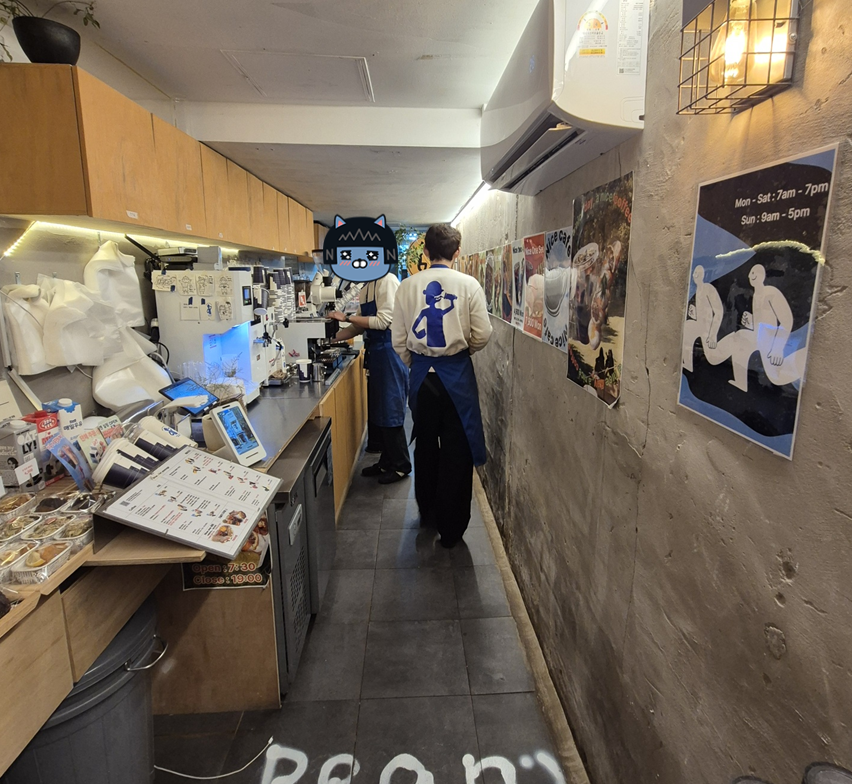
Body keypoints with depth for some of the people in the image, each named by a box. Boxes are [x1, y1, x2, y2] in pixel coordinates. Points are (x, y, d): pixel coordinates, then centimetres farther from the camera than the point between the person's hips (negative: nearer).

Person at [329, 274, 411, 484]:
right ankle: (387, 461, 27)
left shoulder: (387, 281, -13)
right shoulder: (366, 287, 14)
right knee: (378, 411, 14)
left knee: (390, 411, -1)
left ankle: (401, 465, 14)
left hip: (389, 352, -9)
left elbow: (383, 321, -19)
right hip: (375, 352, 9)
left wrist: (347, 317, -17)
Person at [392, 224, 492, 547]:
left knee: (425, 445, 19)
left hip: (422, 372, 3)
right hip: (456, 373, -2)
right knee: (456, 450, 7)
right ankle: (451, 527, 16)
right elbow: (482, 335, -6)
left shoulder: (408, 286, -1)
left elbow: (399, 340, 0)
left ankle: (427, 512, 35)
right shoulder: (468, 284, -7)